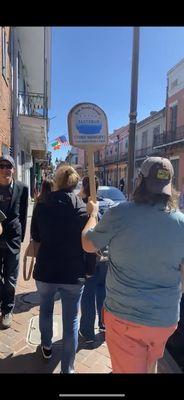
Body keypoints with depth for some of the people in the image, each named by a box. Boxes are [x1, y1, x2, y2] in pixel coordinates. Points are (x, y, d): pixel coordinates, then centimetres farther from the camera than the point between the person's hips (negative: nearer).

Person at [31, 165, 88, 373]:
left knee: (46, 309, 28)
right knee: (71, 321, 14)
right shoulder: (83, 208, -10)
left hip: (45, 270, 2)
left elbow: (35, 236, 4)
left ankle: (46, 346, 50)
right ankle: (67, 368, 26)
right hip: (73, 273, -1)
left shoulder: (42, 206, -9)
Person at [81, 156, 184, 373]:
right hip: (166, 317, 4)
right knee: (150, 365, 30)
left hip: (124, 314, -4)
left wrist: (93, 213, 11)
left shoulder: (119, 213, -20)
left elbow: (87, 245, -4)